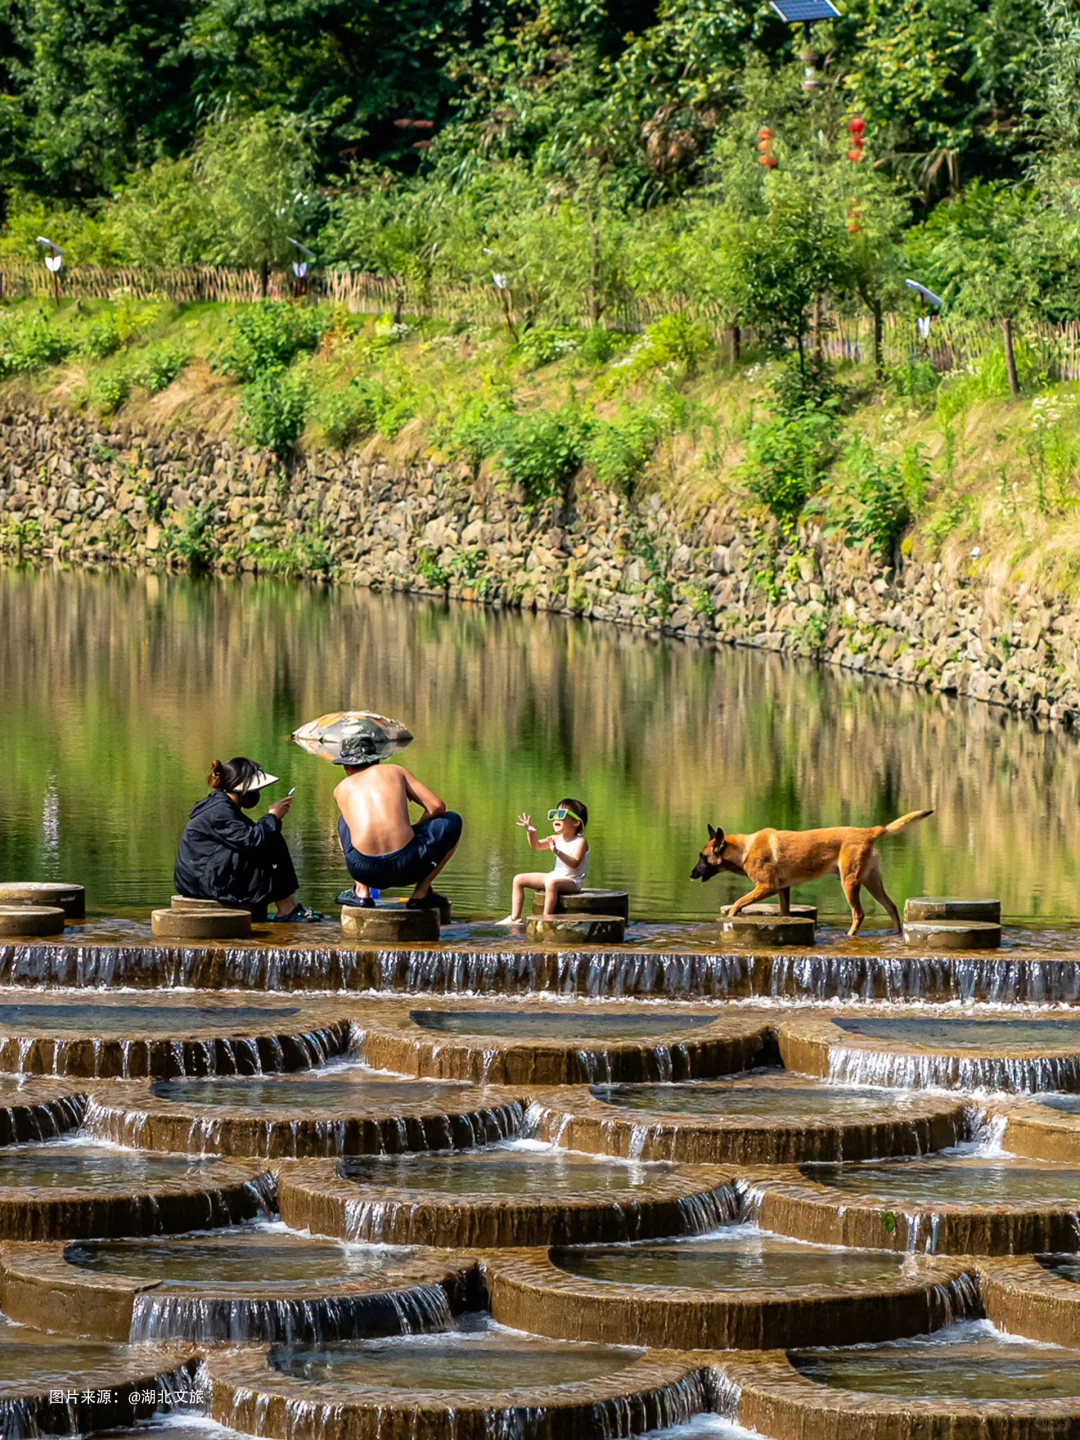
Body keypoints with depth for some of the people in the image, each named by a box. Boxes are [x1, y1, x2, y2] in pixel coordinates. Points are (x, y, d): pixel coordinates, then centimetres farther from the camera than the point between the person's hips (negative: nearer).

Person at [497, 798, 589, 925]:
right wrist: (531, 833, -10)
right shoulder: (557, 839, 8)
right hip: (556, 876, 9)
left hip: (572, 881, -9)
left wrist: (557, 852, -40)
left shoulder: (580, 841, -15)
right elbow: (537, 846, 10)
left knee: (551, 882, -43)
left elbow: (574, 863, -28)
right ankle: (515, 918, 6)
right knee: (519, 879, 9)